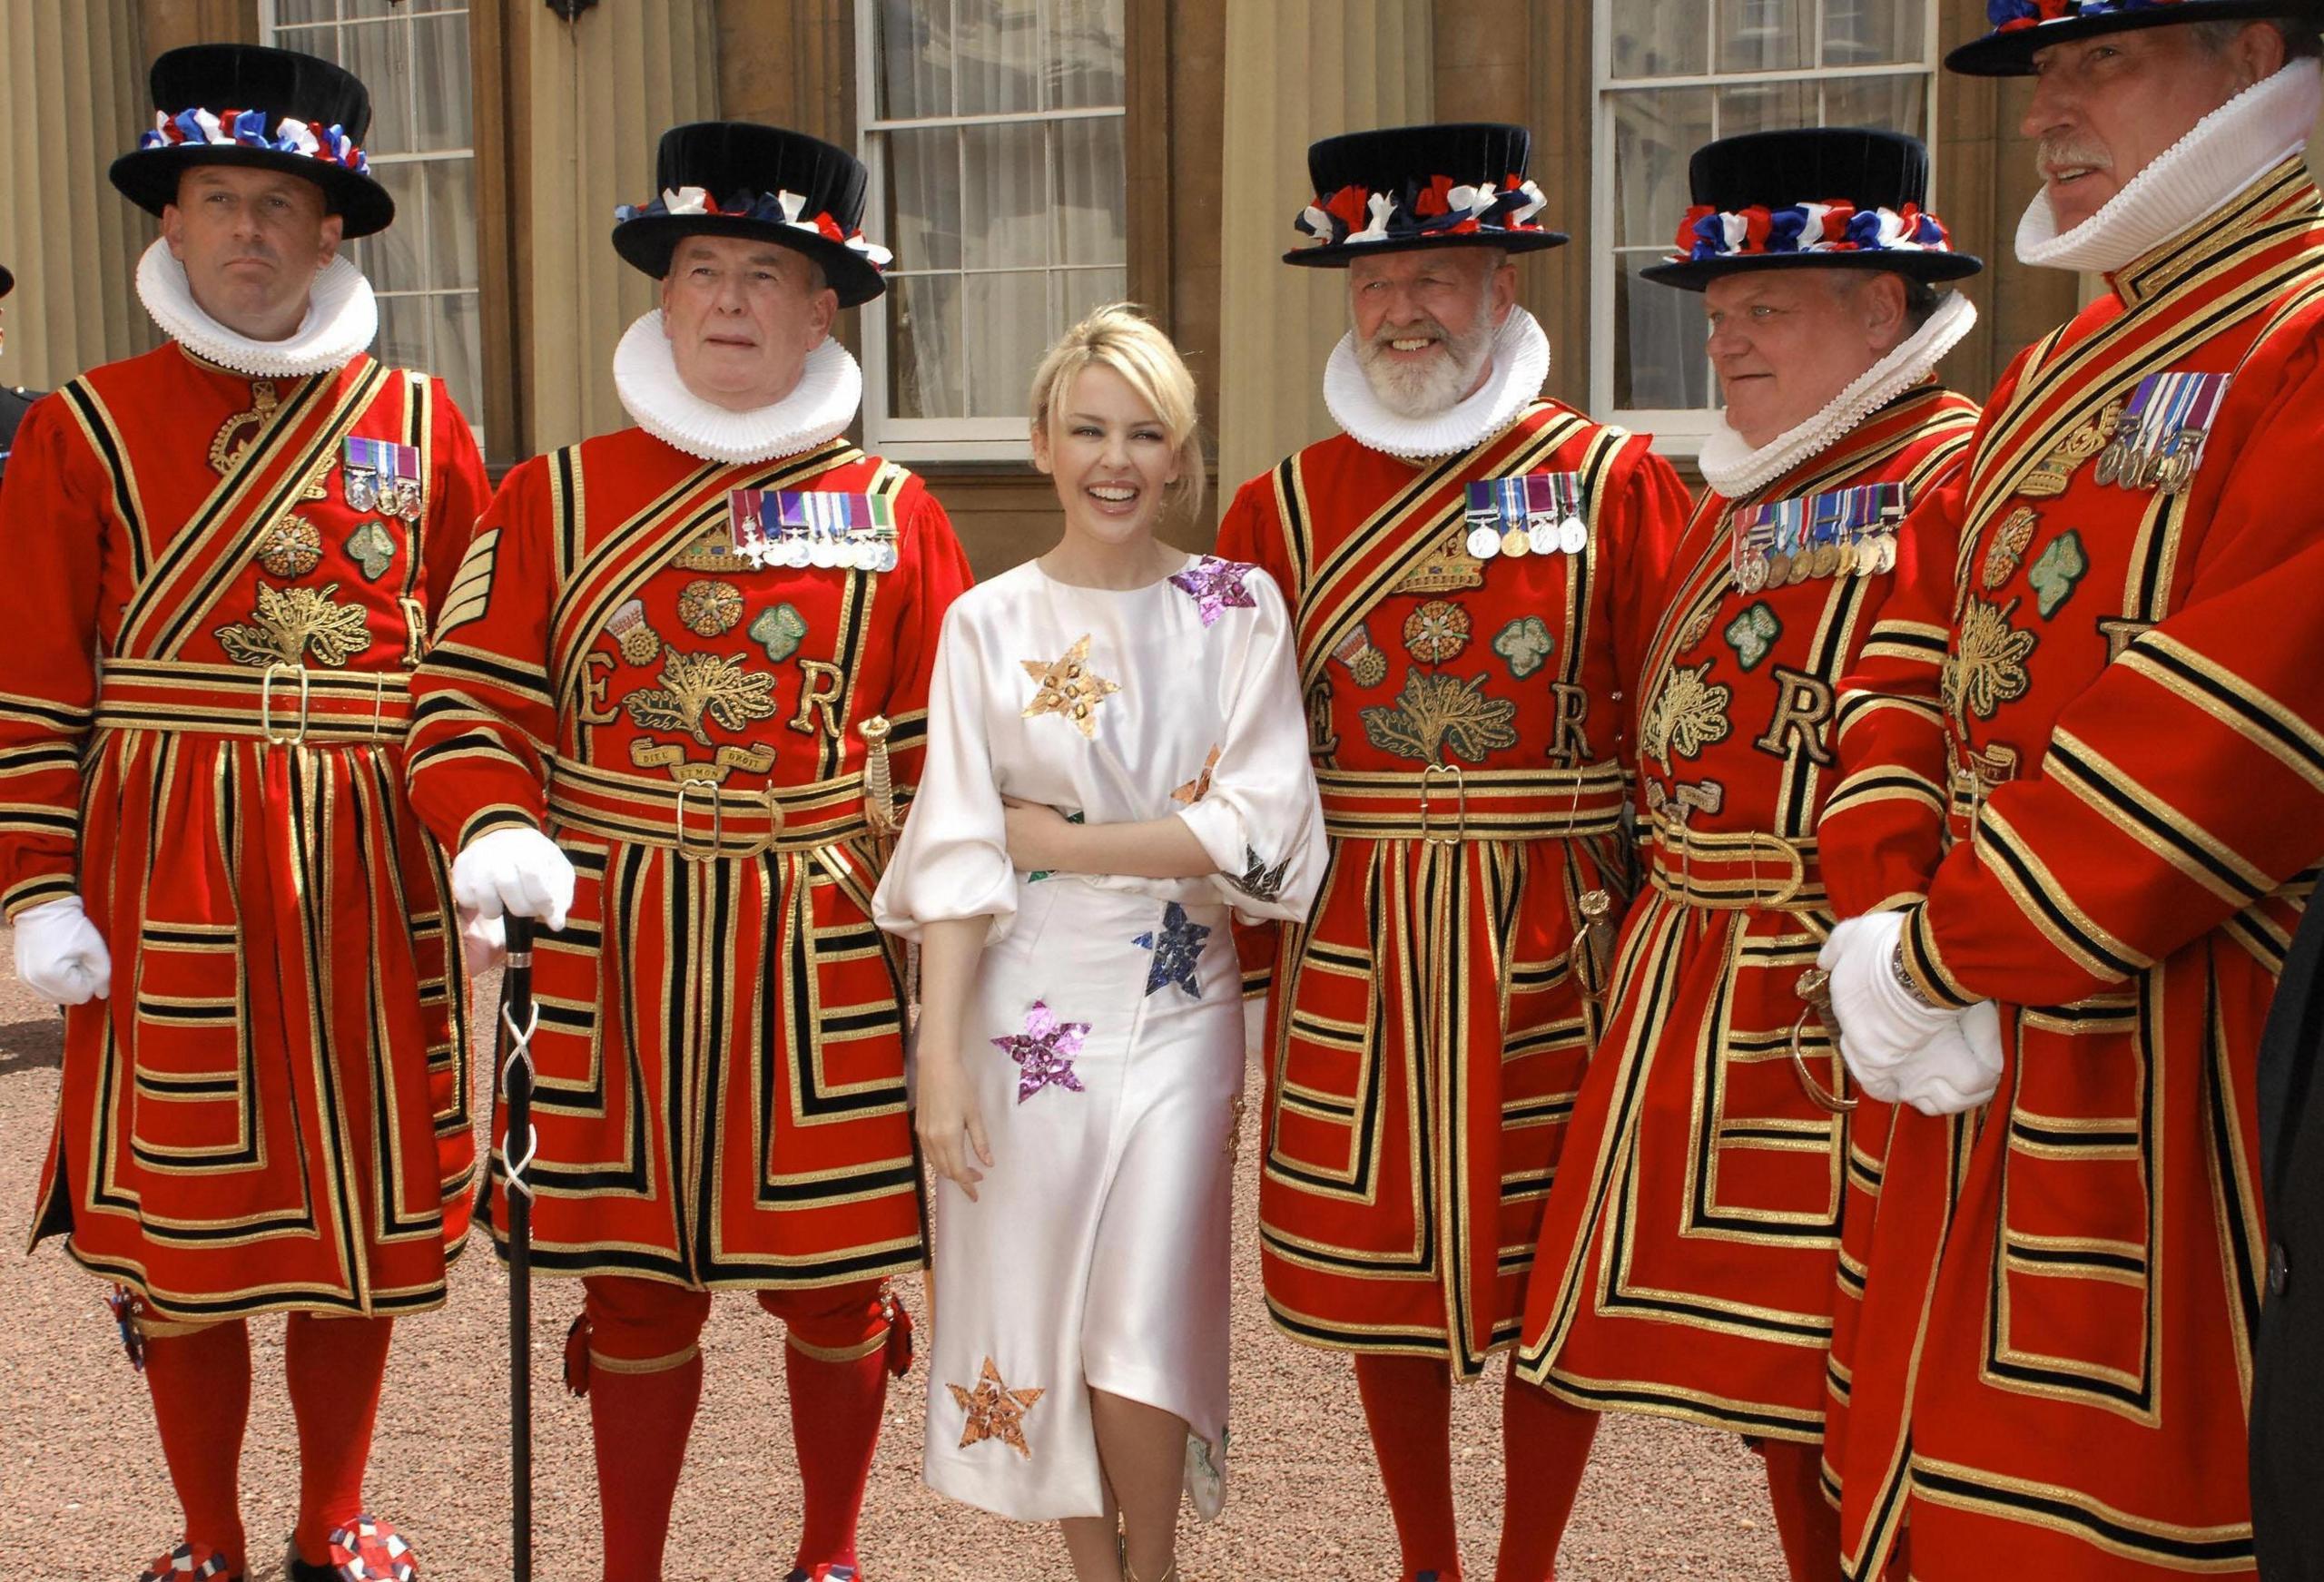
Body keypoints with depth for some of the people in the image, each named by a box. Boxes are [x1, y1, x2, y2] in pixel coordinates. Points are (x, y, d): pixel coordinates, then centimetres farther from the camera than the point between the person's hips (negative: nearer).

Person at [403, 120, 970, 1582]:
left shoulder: (898, 515, 4)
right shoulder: (555, 497, 3)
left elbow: (950, 747, 4)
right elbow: (471, 695, 0)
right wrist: (496, 832, -19)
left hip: (827, 953, 0)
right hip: (613, 944, 0)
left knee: (832, 1273, 10)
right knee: (638, 1279, 9)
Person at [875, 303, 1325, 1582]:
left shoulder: (1239, 607, 0)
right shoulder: (987, 623, 0)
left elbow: (1261, 830, -7)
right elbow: (954, 857, -5)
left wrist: (1060, 841, -9)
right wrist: (940, 1057, -11)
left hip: (1178, 1008, 0)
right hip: (1023, 1007, 1)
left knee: (1143, 1329, -2)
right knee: (1038, 1314, 7)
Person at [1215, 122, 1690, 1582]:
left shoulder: (1618, 482, -1)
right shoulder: (1285, 505, 6)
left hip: (1554, 947, -2)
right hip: (1353, 949, 2)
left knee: (1554, 1267, 7)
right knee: (1382, 1262, 10)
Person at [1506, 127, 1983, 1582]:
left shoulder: (1956, 476, -10)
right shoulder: (1737, 496, 17)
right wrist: (1663, 945, 17)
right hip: (1698, 995, 8)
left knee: (1859, 1391, 1)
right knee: (1773, 1367, 16)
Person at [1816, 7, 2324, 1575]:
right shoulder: (2058, 372, 16)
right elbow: (1912, 654, 12)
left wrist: (1932, 954, -16)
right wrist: (1889, 914, -4)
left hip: (2174, 1077, -8)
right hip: (1981, 1060, 8)